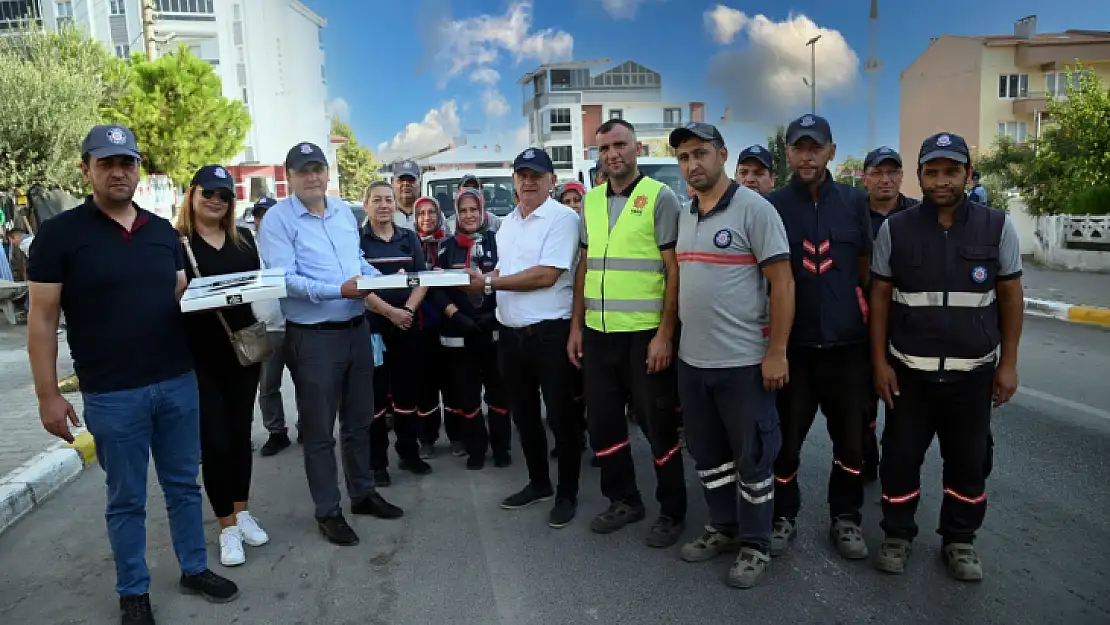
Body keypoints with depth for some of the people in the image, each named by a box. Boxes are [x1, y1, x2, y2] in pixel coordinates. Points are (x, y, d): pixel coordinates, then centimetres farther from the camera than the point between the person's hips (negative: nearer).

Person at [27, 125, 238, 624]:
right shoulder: (59, 233, -6)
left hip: (178, 382, 4)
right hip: (112, 394, -4)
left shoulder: (163, 231, 7)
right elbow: (42, 319, -6)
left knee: (183, 485, 16)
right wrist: (48, 395, -9)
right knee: (126, 498, 10)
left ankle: (194, 569, 33)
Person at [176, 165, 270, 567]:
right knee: (214, 440, 1)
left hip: (243, 349, 5)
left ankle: (242, 513, 29)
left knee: (240, 433, 14)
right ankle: (227, 527, 14)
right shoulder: (175, 241, -6)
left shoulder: (243, 239, 10)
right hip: (200, 355, -5)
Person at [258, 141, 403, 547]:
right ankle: (328, 512, 19)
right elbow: (285, 279, -20)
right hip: (313, 337, -6)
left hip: (356, 329, 6)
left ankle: (363, 493, 34)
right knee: (319, 430, 6)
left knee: (359, 420, 18)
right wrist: (340, 291, -29)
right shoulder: (277, 219, -10)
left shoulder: (344, 211, 10)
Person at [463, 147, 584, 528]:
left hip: (550, 332, -8)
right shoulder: (507, 223, 15)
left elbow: (546, 275, -20)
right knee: (523, 414, 17)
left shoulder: (563, 218, -10)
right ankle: (538, 483, 34)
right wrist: (481, 279, 0)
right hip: (511, 333, 8)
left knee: (561, 416, 4)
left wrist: (489, 282, -15)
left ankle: (567, 493, 19)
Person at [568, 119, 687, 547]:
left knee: (658, 424, 5)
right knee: (603, 421, 13)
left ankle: (672, 511, 22)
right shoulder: (590, 200, 11)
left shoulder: (660, 197, -5)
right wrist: (576, 325, 11)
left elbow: (674, 270, -8)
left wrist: (665, 334, -14)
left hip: (645, 334, -5)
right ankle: (623, 500, 31)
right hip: (598, 332, 6)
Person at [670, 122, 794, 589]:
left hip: (743, 361, -7)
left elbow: (782, 282, -13)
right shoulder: (684, 217, 11)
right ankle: (723, 528, 35)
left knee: (751, 458, 7)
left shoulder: (754, 208, -10)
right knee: (707, 454, 17)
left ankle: (754, 544, 23)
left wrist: (776, 352, -16)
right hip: (692, 360, 7)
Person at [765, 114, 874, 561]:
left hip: (847, 344, 2)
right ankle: (783, 516, 26)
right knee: (785, 439, 8)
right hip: (791, 344, -1)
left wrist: (873, 329, 7)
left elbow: (867, 271, 10)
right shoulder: (771, 206, -1)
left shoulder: (854, 202, 4)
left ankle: (845, 518, 30)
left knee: (850, 439, 11)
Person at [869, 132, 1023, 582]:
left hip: (973, 372, 1)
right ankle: (898, 534, 27)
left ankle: (959, 540, 31)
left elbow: (1010, 296, 3)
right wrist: (879, 361, -3)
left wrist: (1008, 363, 1)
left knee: (969, 462, 12)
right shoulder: (895, 229, -3)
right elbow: (880, 297, 1)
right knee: (900, 457, 8)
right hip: (908, 371, 0)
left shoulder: (997, 227, -2)